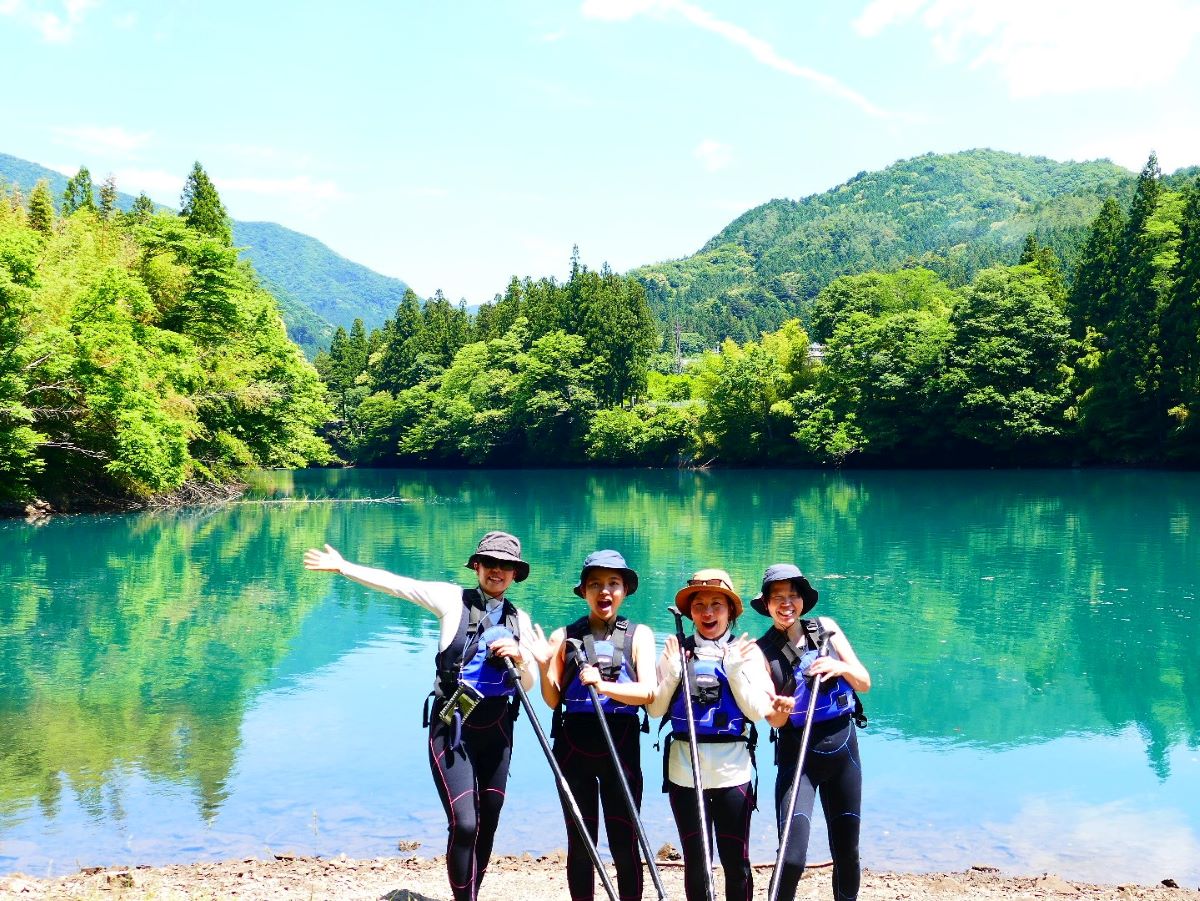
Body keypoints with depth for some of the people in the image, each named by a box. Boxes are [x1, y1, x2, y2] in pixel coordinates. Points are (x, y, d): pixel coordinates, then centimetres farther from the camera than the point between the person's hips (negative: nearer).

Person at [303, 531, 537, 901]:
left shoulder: (520, 620, 8)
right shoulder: (454, 600, -3)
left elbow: (529, 684, 9)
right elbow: (395, 584, -8)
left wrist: (520, 657, -12)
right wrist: (343, 567, -13)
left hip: (496, 727, 5)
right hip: (452, 725, -5)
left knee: (487, 824, 12)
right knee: (464, 824, -13)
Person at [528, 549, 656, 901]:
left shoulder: (639, 635, 3)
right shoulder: (564, 636, 6)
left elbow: (648, 691, -10)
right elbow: (553, 700, 5)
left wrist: (603, 685, -25)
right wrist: (544, 665, -13)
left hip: (621, 746, -1)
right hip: (573, 746, 1)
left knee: (624, 844, 2)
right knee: (580, 843, 9)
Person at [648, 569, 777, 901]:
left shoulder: (747, 651, 2)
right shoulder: (677, 650, 7)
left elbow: (759, 712, -4)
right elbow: (655, 709, 4)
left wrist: (735, 671, -14)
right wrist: (671, 674, -11)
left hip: (732, 768, -1)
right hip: (684, 766, 2)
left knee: (735, 860, 2)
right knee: (694, 859, 9)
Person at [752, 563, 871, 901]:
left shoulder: (826, 629, 1)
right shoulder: (763, 652, -6)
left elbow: (865, 682, 1)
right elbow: (774, 720, -9)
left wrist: (841, 667, -19)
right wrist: (781, 709, -32)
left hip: (843, 749, 3)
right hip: (797, 757, -3)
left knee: (847, 852, 11)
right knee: (792, 859, -15)